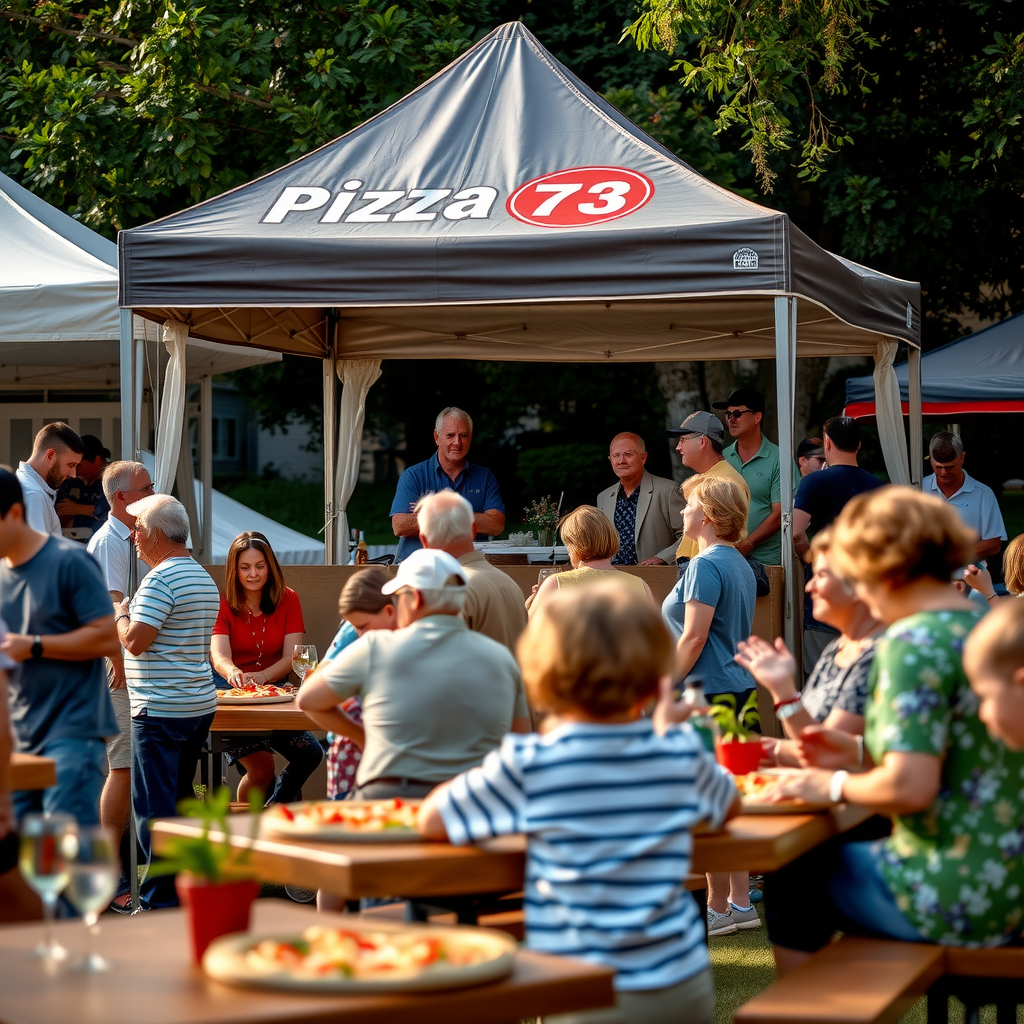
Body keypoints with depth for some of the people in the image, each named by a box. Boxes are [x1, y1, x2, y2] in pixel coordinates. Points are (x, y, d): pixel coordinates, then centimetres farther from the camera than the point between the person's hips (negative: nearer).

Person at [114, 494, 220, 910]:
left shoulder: (161, 579, -15)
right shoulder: (203, 577, 15)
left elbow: (136, 641, -20)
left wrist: (120, 614, -1)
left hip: (161, 708, -9)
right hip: (200, 703, 9)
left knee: (154, 806, -5)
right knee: (179, 800, 17)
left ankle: (161, 901, -4)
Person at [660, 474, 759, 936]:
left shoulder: (706, 565, -15)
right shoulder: (741, 564, 15)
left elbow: (694, 638, -19)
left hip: (708, 693, -10)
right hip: (738, 687, 10)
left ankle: (718, 908, 3)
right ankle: (740, 903, 17)